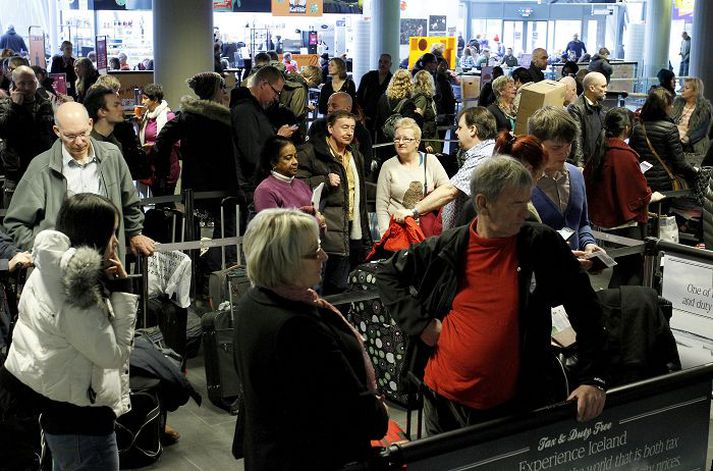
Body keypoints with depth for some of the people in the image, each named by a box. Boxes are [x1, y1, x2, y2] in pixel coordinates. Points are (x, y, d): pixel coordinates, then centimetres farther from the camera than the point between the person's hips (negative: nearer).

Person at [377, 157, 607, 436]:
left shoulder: (542, 246, -6)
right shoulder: (446, 249, -4)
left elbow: (584, 309, -1)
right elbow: (388, 275, 9)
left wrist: (593, 378, -6)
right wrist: (420, 324, -4)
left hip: (513, 404, -1)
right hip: (444, 399, 2)